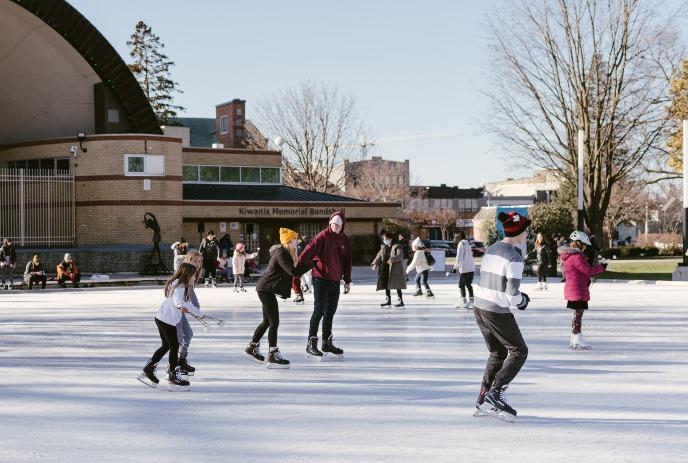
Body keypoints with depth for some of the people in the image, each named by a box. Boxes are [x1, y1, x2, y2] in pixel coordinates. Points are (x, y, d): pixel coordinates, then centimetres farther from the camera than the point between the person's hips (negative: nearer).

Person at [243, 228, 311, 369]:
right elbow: (293, 272, -27)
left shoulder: (286, 253, 12)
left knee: (267, 321, 19)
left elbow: (293, 270, 9)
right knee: (274, 322, -8)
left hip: (266, 290, 11)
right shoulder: (281, 254, -19)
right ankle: (273, 357, -6)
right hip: (266, 290, -11)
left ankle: (251, 348, 32)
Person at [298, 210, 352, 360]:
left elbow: (347, 261, 15)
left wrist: (347, 281, 16)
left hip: (335, 281, 7)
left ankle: (327, 343, 24)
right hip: (321, 280, -7)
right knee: (319, 311, -7)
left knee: (330, 313, 14)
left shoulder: (345, 240, 8)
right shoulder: (323, 237, -12)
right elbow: (309, 251, -24)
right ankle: (311, 344, -3)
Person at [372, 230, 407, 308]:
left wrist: (392, 259, -38)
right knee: (386, 285, 12)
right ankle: (388, 301, 22)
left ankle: (400, 301, 1)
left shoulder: (397, 246, -8)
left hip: (395, 269, -7)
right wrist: (375, 264, -7)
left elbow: (400, 255, -21)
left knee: (397, 286, -5)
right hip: (385, 270, 7)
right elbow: (379, 256, 9)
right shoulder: (383, 247, 13)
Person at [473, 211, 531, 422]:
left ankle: (483, 400, 19)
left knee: (498, 353, 19)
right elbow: (512, 293, -20)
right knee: (518, 351, 6)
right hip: (498, 312, -8)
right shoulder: (514, 258, -17)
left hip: (480, 307, 8)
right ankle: (496, 393, -3)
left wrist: (518, 298, 14)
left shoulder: (492, 249, 9)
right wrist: (522, 302, 3)